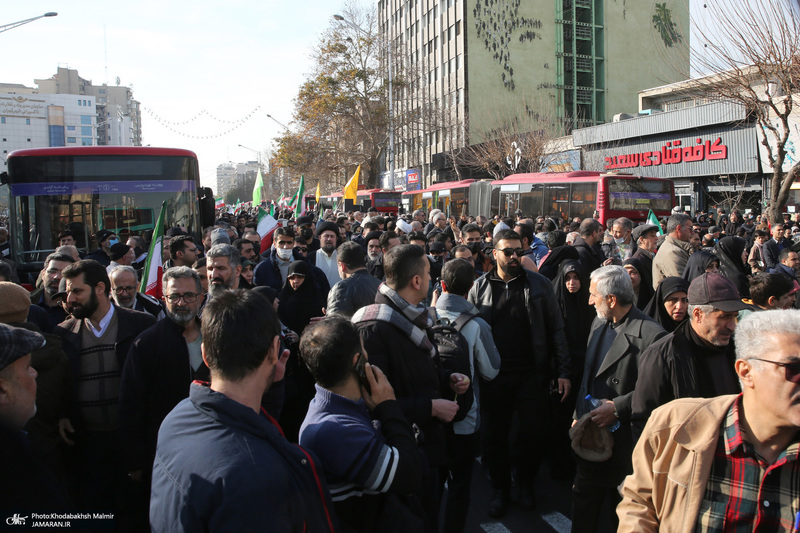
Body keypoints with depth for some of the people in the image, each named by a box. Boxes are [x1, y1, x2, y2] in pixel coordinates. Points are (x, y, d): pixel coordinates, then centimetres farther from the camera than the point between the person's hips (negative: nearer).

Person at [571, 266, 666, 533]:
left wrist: (617, 407, -20)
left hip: (623, 440, -7)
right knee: (583, 505, 17)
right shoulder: (598, 323, 7)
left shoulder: (650, 335, -19)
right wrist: (578, 414, 12)